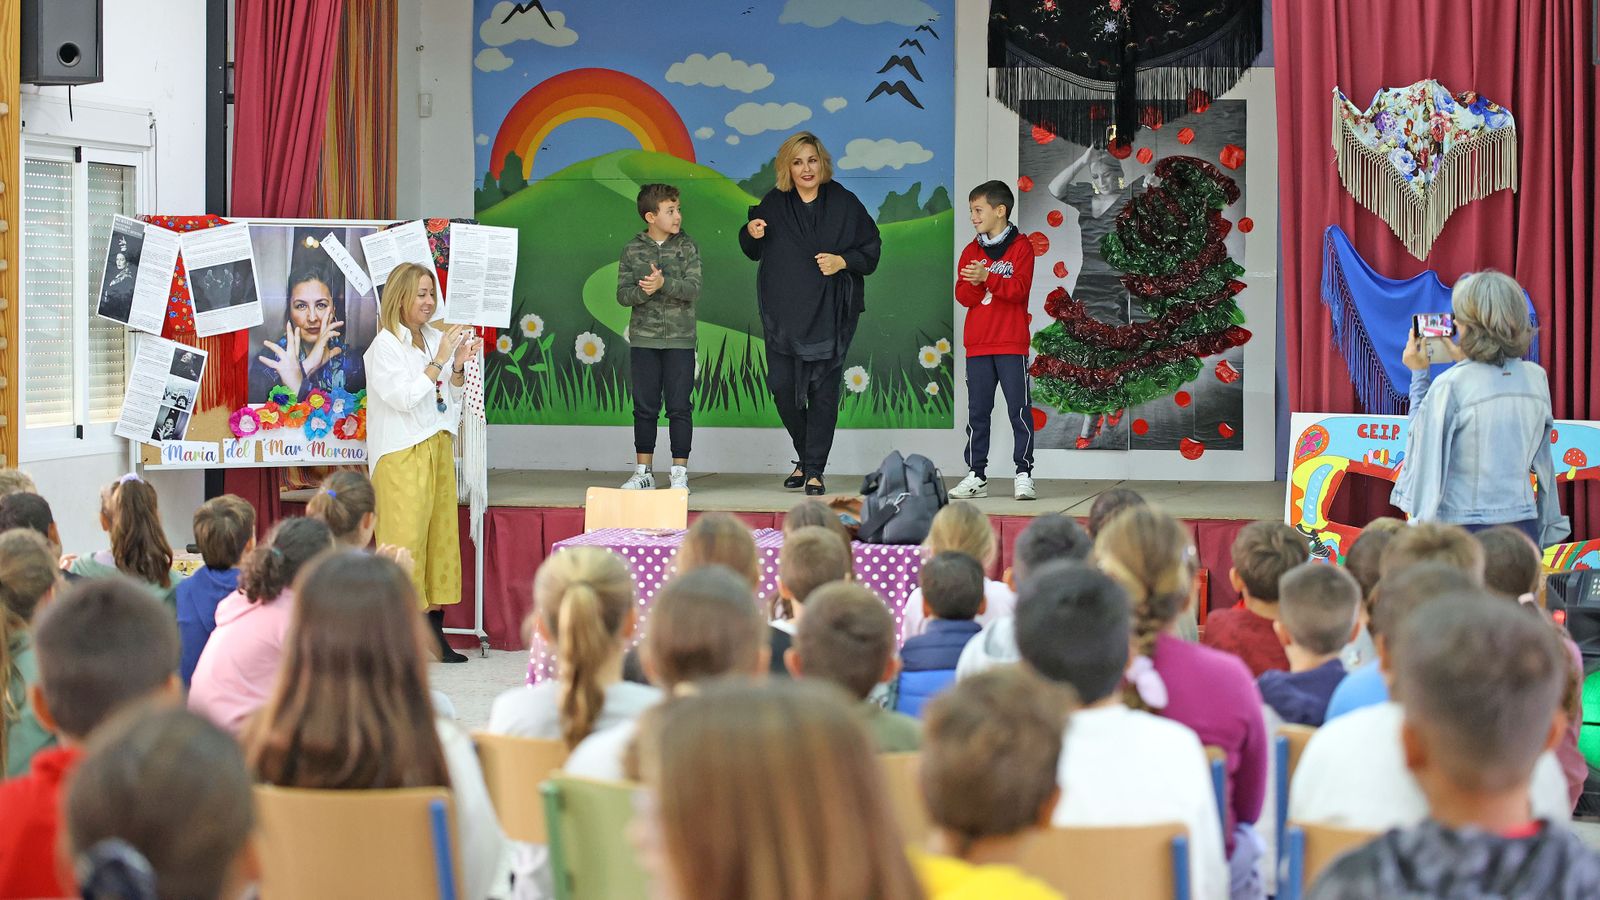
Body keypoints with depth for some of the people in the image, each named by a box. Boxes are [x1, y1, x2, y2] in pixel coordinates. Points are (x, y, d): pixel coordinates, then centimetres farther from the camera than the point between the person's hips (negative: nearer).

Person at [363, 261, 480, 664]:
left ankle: (434, 634, 10)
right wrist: (440, 360, -15)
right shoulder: (385, 346, -7)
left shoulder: (435, 339, 12)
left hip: (438, 447, 7)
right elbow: (404, 396, -16)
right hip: (401, 454, -7)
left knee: (441, 536, 6)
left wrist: (459, 366, 1)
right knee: (404, 540, -10)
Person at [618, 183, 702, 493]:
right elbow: (623, 294, -1)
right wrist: (645, 291, -20)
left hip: (680, 339, -1)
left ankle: (679, 472, 7)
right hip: (644, 339, 1)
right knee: (645, 407, 6)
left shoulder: (687, 247, 2)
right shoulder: (633, 250, 3)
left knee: (679, 407, 0)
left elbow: (693, 288, -9)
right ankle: (643, 472, 13)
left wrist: (664, 284, -24)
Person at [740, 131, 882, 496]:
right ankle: (805, 457, 21)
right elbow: (753, 252, 17)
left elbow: (871, 250, 3)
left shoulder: (843, 203, 0)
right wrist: (752, 234, -6)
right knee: (782, 386, -1)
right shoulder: (774, 205, 5)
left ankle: (815, 471, 4)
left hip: (830, 313, -2)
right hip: (783, 311, 2)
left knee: (823, 389, -3)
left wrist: (843, 261, -14)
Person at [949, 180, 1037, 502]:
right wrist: (975, 283, -17)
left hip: (1012, 344, -5)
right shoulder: (971, 252, 12)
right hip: (977, 345, 5)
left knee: (1019, 409, -4)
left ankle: (1024, 475, 0)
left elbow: (1020, 289, -13)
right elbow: (962, 295, 4)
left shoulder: (1020, 247, -1)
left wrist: (987, 277, -24)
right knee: (977, 411, 6)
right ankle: (976, 476, 10)